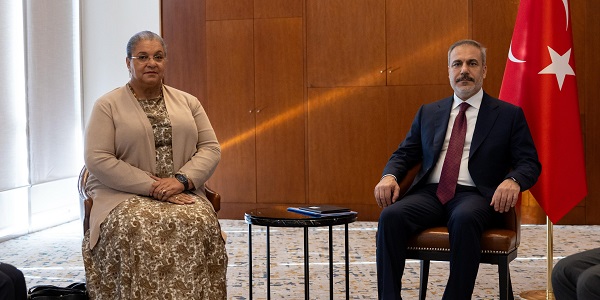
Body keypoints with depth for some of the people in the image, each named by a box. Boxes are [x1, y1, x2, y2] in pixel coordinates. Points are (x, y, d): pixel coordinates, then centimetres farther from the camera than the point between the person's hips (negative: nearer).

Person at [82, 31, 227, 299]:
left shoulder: (188, 102, 15)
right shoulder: (107, 105, 3)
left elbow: (211, 148, 8)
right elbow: (98, 160, -7)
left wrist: (181, 180, -12)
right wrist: (152, 187, -15)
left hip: (182, 193, 2)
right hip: (123, 194, -2)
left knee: (198, 224, -29)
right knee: (138, 227, -34)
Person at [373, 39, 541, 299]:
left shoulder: (509, 115, 12)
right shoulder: (428, 113, 21)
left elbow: (530, 162, 6)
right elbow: (404, 154, 20)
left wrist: (513, 181, -18)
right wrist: (389, 176, -4)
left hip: (474, 195, -3)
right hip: (429, 193, 3)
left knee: (464, 219, -38)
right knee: (391, 216, -28)